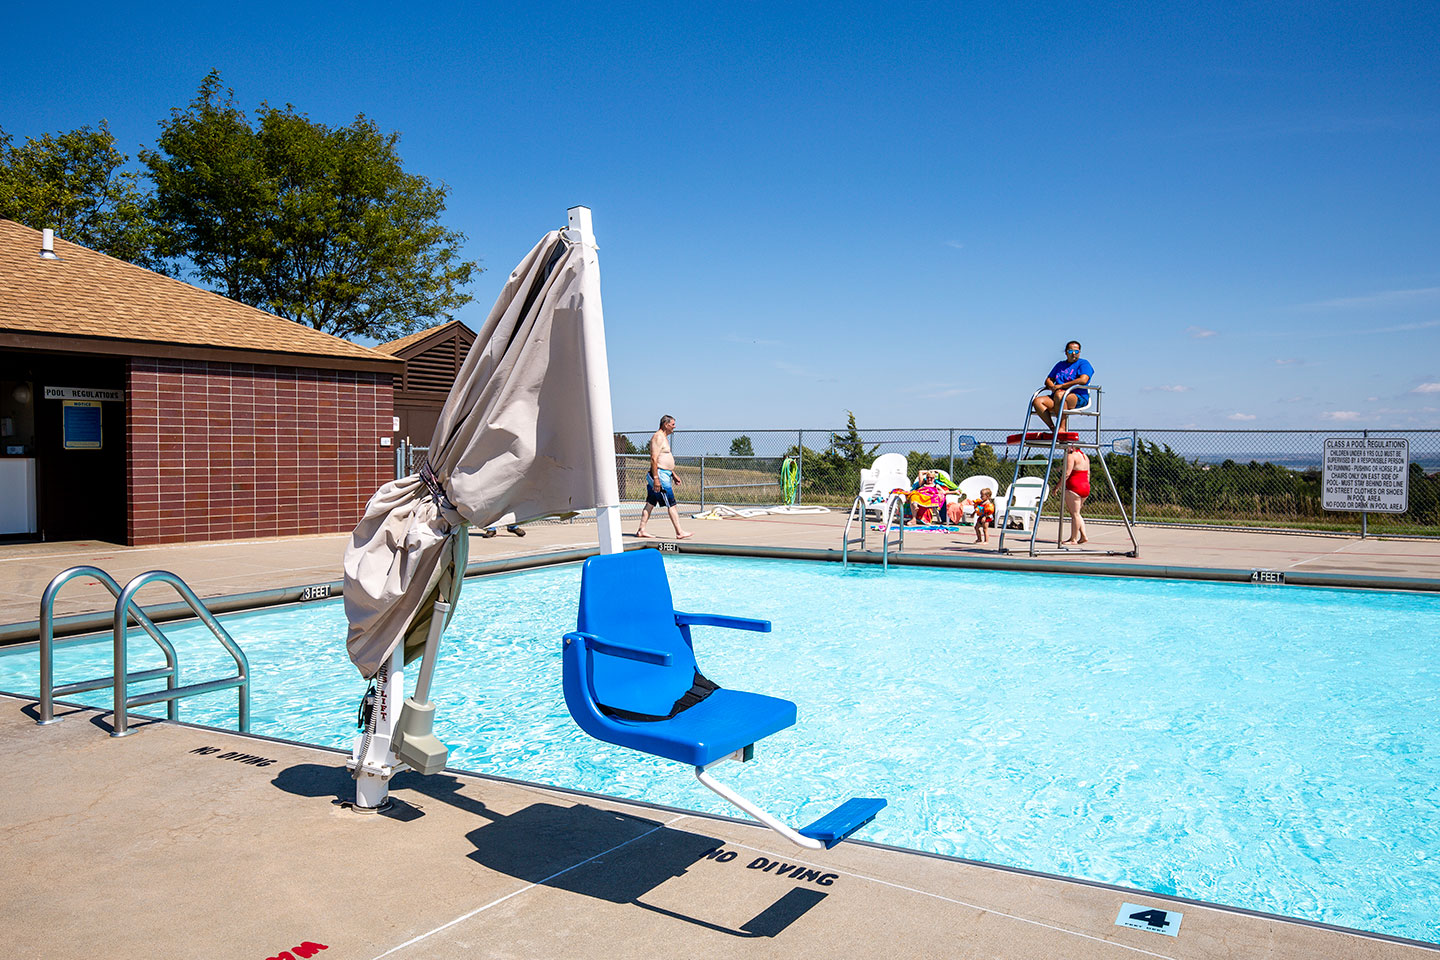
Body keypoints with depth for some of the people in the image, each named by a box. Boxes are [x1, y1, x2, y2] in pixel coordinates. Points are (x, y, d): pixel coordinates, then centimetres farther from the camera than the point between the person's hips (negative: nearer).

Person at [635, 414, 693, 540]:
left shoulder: (664, 437, 20)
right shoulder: (658, 437, -13)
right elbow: (654, 459, -21)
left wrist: (674, 475, 26)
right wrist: (656, 478, -25)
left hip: (665, 474, 11)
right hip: (660, 474, -11)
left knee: (650, 504, 9)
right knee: (671, 504, -9)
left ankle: (641, 530, 10)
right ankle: (679, 532, -7)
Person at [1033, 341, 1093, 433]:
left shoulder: (1084, 363, 7)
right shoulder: (1060, 365, 27)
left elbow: (1083, 380, -11)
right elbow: (1048, 380, 24)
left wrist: (1061, 386, -13)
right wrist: (1052, 386, -3)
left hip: (1079, 398, -6)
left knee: (1059, 395, -40)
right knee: (1037, 401, -21)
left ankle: (1062, 428, -37)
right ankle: (1053, 429, -29)